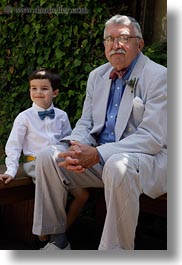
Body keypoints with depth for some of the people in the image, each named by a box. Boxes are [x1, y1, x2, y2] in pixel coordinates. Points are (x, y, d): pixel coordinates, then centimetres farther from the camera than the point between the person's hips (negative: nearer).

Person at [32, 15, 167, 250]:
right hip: (99, 154, 6)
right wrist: (76, 145, -14)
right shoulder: (97, 76, 11)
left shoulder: (158, 77, -10)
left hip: (147, 157, -6)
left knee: (118, 166, -38)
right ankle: (57, 239, 1)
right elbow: (85, 123, 12)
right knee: (48, 156, -10)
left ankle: (117, 249, -22)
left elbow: (152, 137, -19)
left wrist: (98, 154, -27)